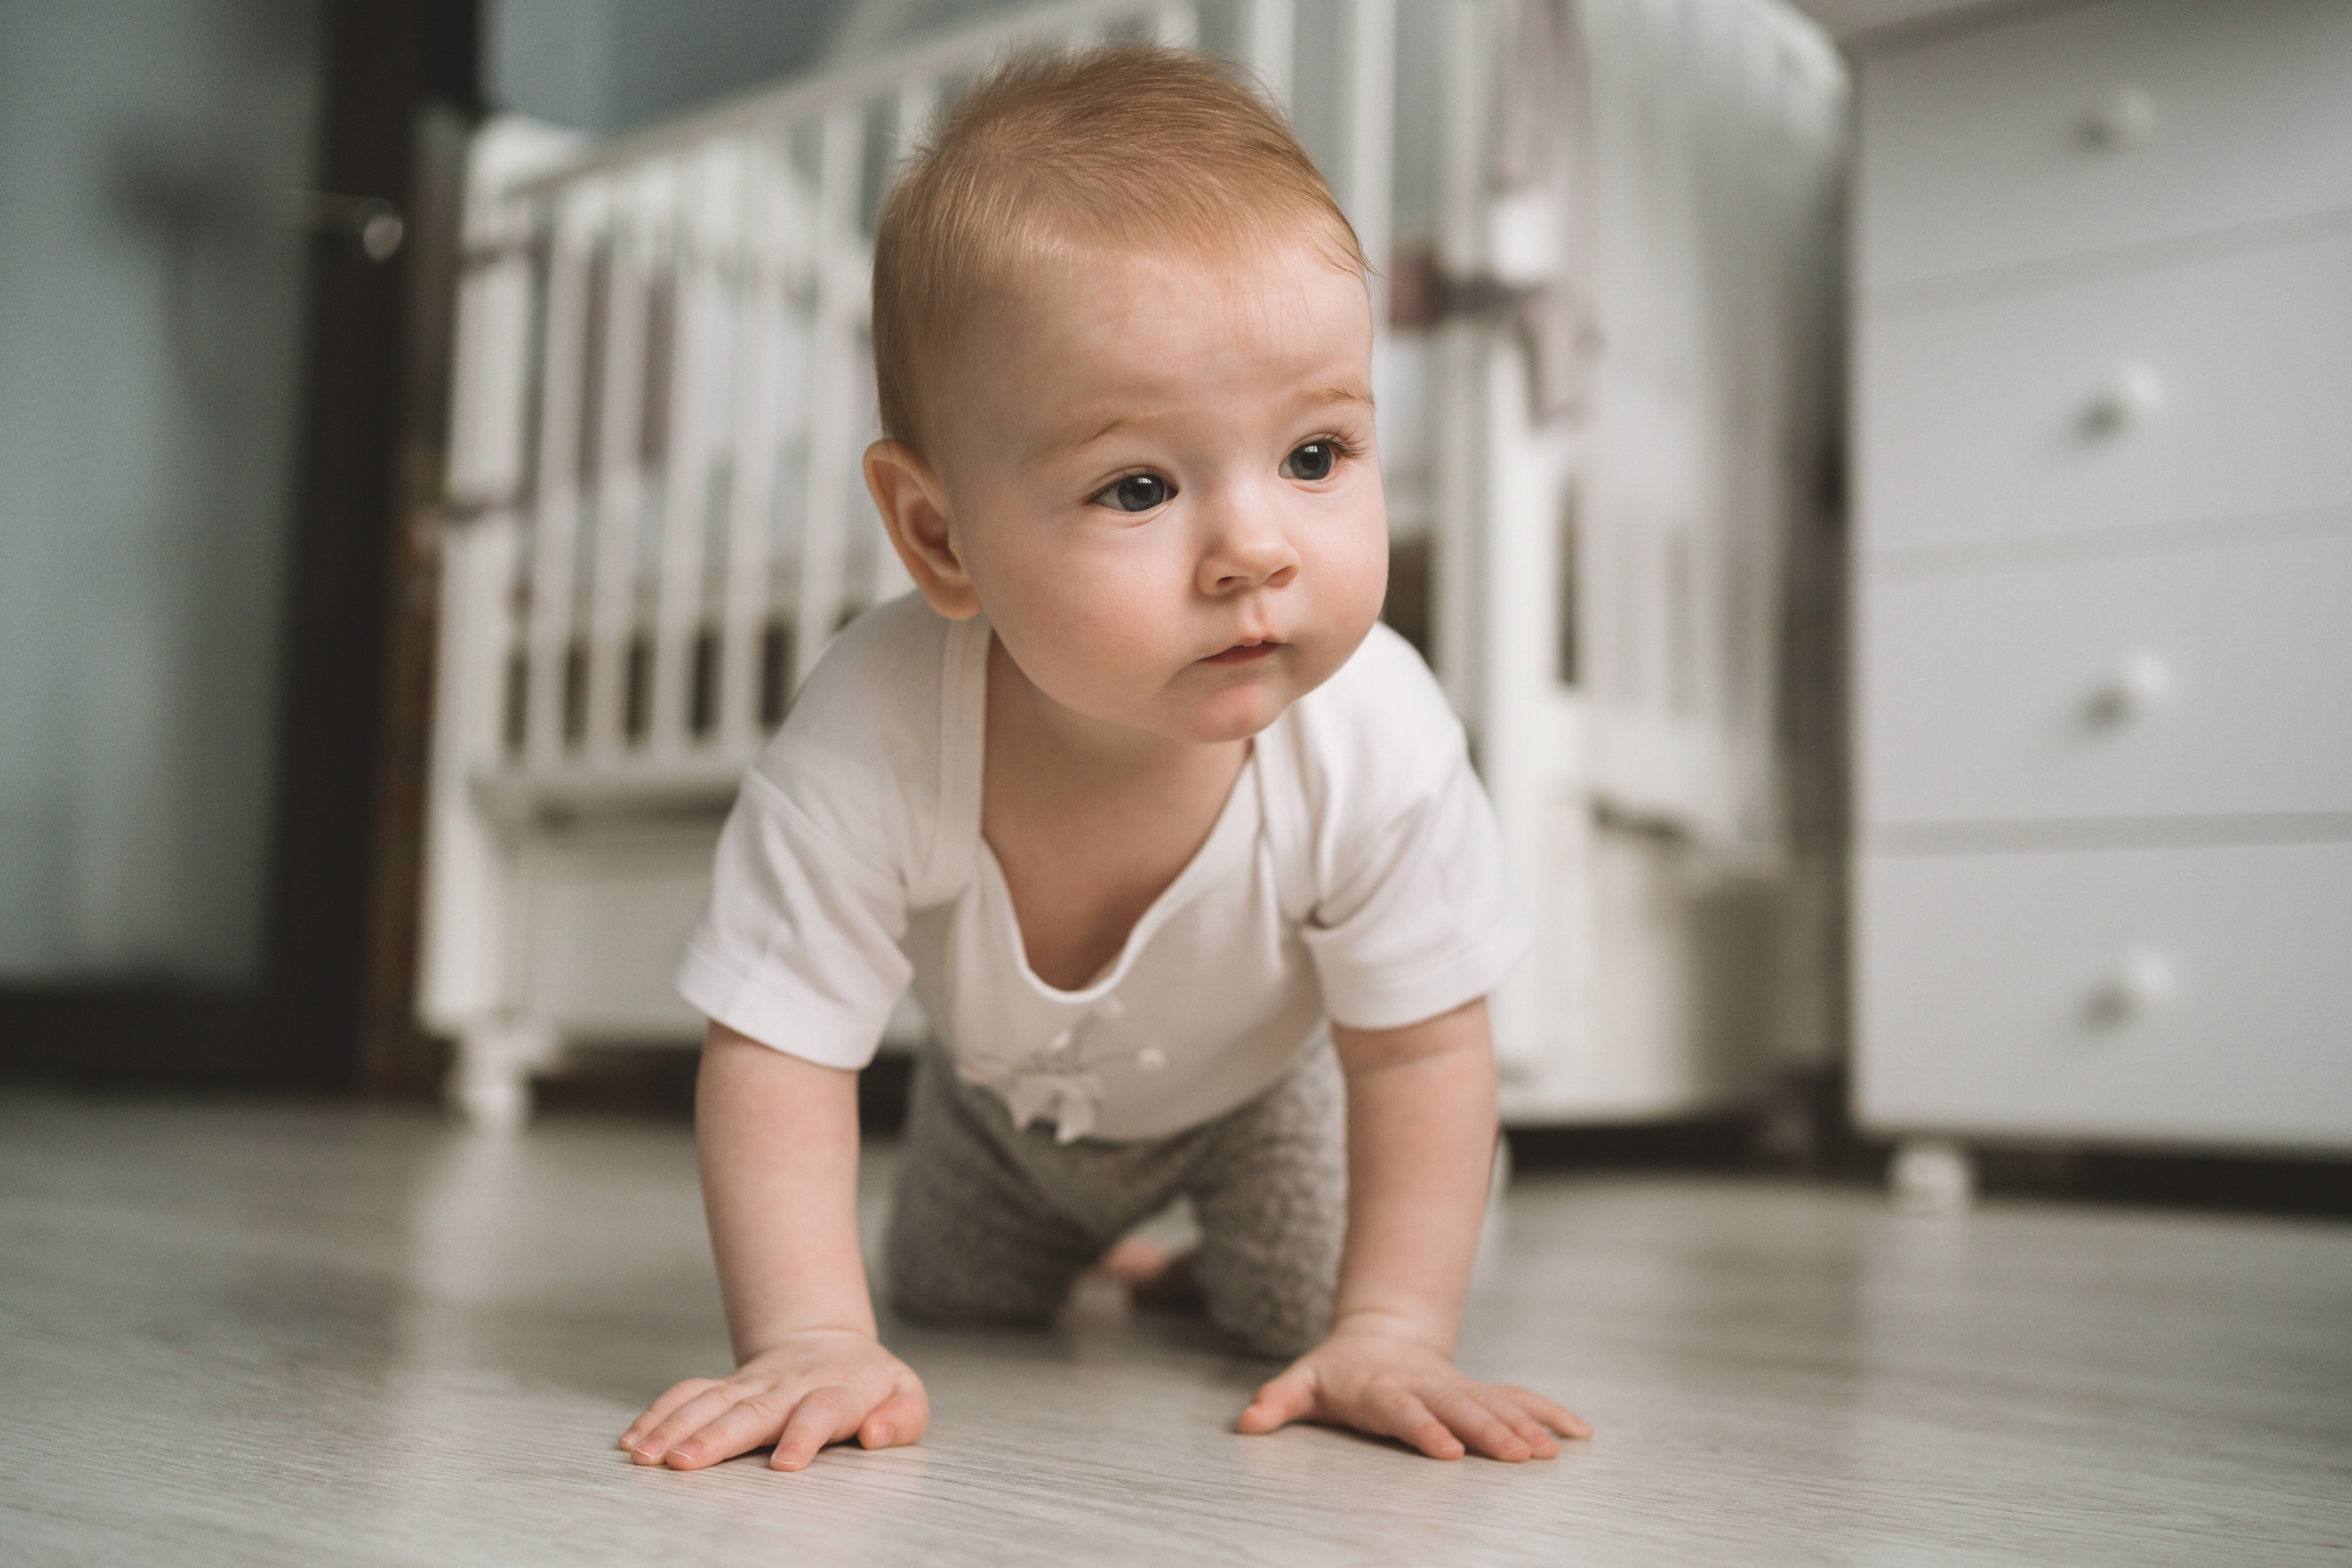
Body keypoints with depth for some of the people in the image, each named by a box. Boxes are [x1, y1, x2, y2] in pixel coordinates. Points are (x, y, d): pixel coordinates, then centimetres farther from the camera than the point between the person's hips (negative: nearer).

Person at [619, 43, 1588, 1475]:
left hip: (1261, 1081, -1)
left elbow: (1420, 1048, -28)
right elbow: (778, 1050, -35)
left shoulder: (1378, 741, -41)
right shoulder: (872, 737, -44)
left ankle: (1217, 1260, 35)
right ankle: (1105, 1245, 54)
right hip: (1010, 1093, 1)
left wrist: (1392, 1337, -29)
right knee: (946, 1311, 21)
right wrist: (809, 1339, -41)